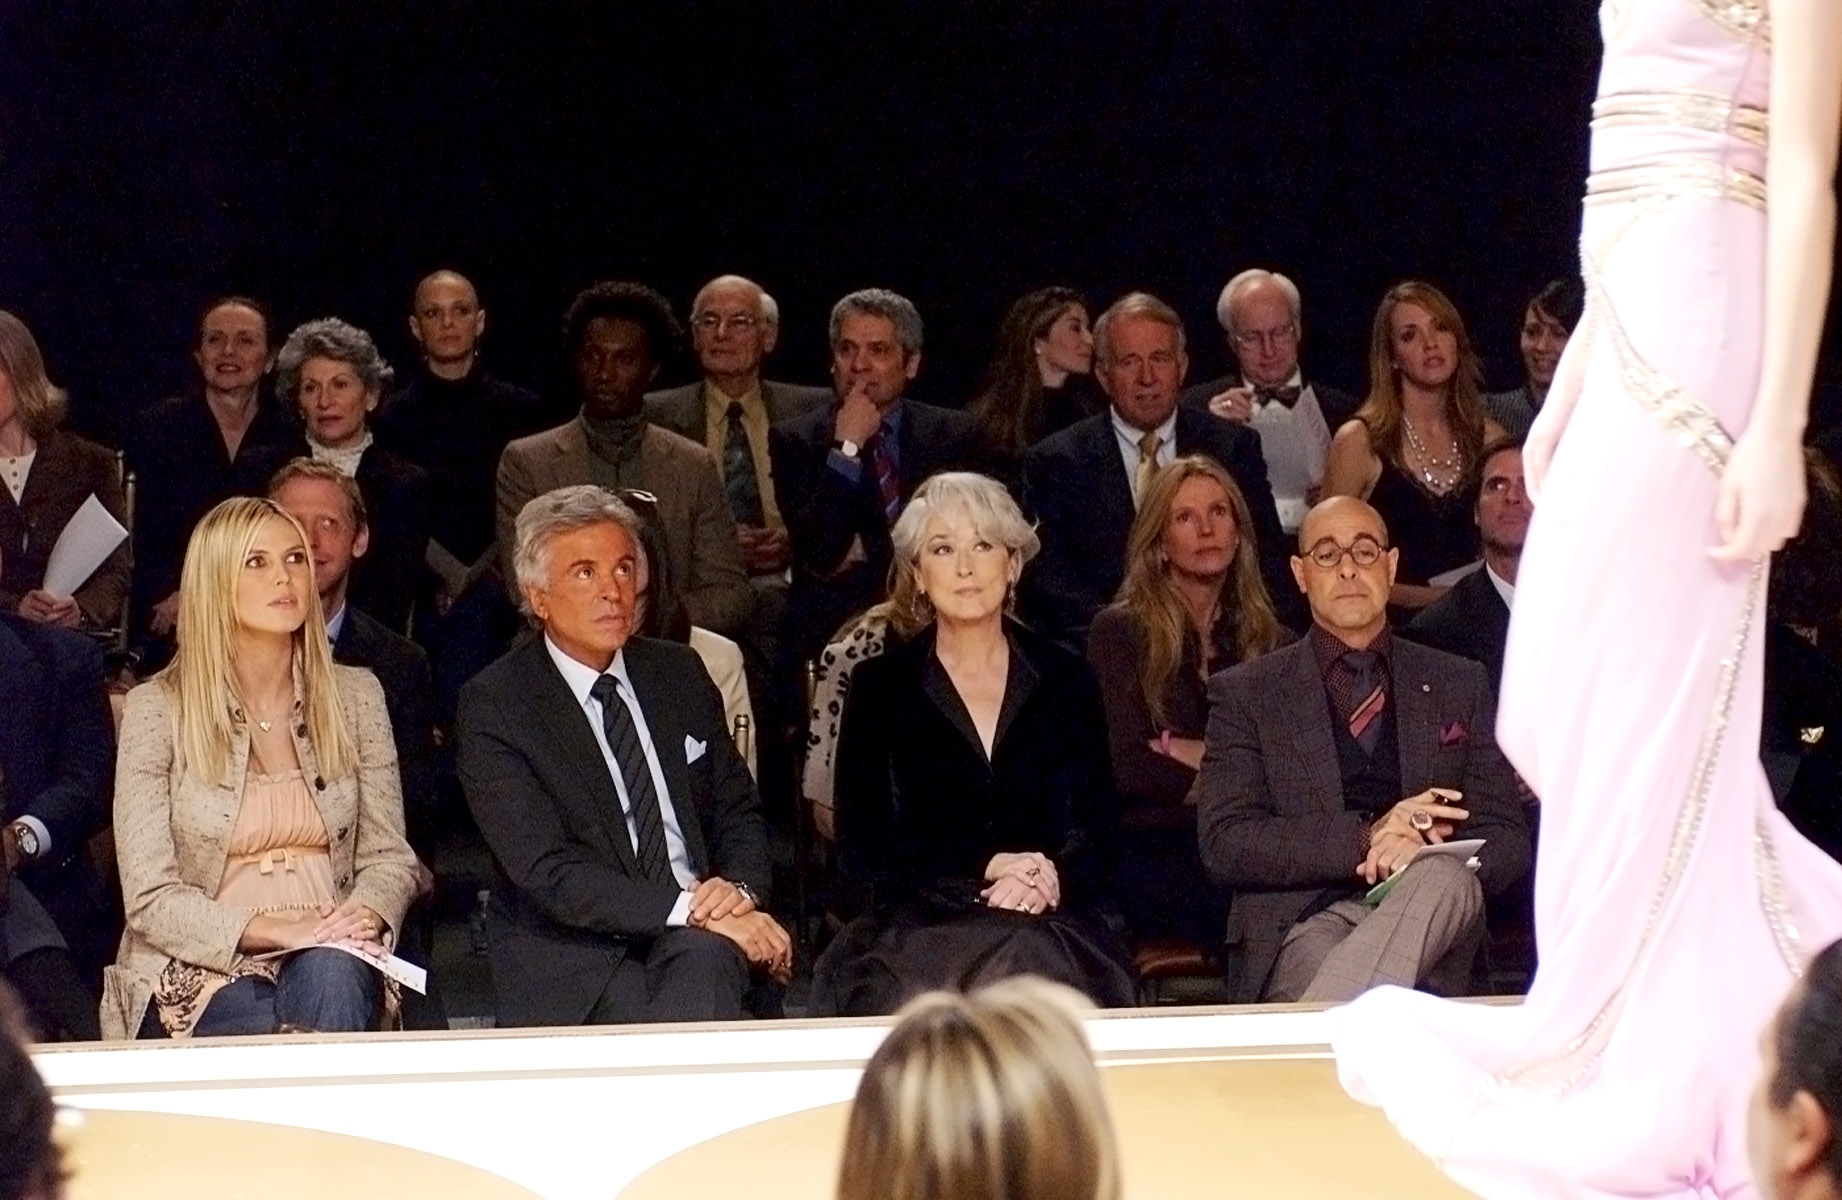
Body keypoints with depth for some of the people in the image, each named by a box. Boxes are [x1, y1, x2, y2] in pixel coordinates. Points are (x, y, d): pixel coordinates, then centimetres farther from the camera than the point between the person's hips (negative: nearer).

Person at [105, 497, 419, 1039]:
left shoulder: (355, 695, 12)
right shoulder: (158, 708, 0)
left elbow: (389, 857, 12)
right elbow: (151, 899, -5)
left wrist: (365, 913, -13)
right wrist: (273, 929, -20)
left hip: (328, 959, 3)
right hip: (202, 970, -3)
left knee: (332, 978, -34)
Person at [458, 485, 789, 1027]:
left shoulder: (678, 673, 14)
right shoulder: (494, 705, -3)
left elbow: (738, 812, 20)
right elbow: (548, 873, -12)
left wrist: (739, 888, -4)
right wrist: (691, 910, -20)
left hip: (701, 943, 4)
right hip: (575, 959, -4)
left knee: (704, 961, -33)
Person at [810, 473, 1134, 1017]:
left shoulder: (1065, 681, 16)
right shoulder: (879, 685, 11)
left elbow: (1096, 833, 11)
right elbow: (862, 848, 3)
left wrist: (1049, 878, -13)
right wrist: (988, 866, -10)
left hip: (1050, 919, 2)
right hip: (918, 924, -1)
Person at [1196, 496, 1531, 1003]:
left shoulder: (1460, 685, 22)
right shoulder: (1245, 693, 15)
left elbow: (1507, 845, 14)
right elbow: (1224, 843, 2)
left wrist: (1422, 854, -11)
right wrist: (1365, 839, -13)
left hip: (1427, 930, 5)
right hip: (1304, 921, -4)